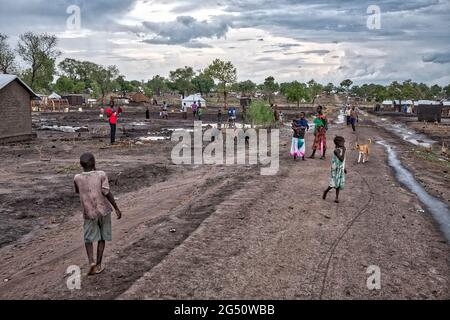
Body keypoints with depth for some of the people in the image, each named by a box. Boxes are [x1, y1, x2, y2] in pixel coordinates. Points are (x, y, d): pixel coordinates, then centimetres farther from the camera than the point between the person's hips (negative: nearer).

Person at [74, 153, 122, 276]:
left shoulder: (77, 178, -5)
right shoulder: (101, 175, -11)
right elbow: (107, 193, -17)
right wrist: (117, 208, -11)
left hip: (89, 214, 0)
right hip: (103, 211, 0)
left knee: (88, 239, 12)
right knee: (102, 238, 14)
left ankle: (91, 262, -8)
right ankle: (98, 265, 15)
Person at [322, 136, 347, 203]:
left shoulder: (341, 150, 8)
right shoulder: (336, 150, -17)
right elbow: (341, 159, -27)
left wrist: (344, 169, 22)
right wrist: (343, 151, -21)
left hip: (341, 169, 8)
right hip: (336, 169, -8)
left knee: (340, 184, 7)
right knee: (335, 183, -6)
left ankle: (337, 198, 12)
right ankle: (326, 192, 18)